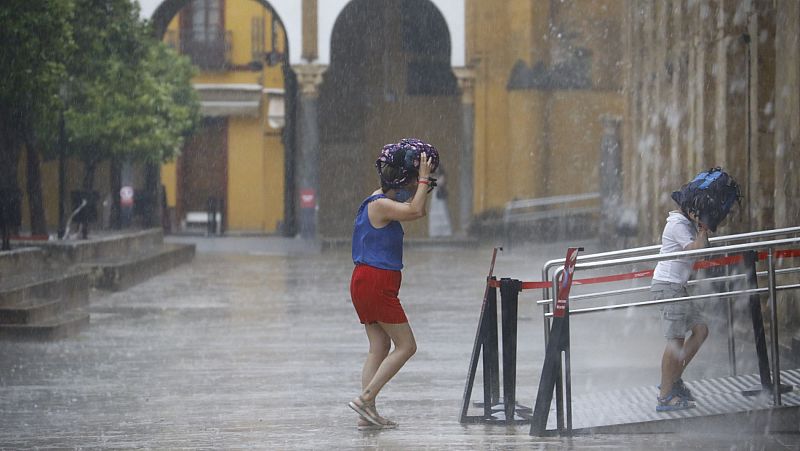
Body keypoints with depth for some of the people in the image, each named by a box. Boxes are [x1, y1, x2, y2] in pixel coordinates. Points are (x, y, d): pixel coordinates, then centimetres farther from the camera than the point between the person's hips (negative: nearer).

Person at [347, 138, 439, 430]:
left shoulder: (383, 200, 14)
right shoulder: (380, 205, -15)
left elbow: (417, 211, 28)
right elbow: (415, 211, -28)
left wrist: (424, 184, 16)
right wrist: (424, 178, -20)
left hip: (365, 281, 10)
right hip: (377, 282, -10)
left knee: (380, 346, 8)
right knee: (406, 345, -5)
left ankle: (367, 414, 4)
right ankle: (365, 399, -11)